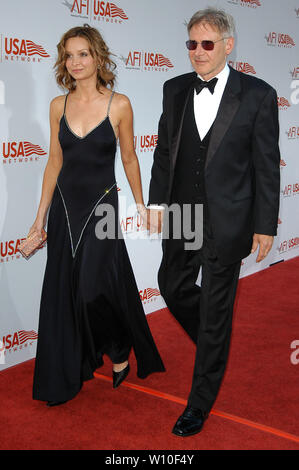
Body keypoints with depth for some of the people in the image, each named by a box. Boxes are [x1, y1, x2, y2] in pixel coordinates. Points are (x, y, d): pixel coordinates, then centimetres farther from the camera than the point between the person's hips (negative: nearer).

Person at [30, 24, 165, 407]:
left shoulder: (118, 104, -5)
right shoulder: (59, 105, 4)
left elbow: (129, 158, 4)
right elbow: (55, 162, 9)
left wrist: (140, 204, 9)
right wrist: (41, 216, 8)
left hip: (101, 205, -3)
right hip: (65, 206, 4)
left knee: (95, 290, -9)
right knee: (63, 292, 7)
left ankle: (120, 353, 22)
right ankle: (66, 378, 24)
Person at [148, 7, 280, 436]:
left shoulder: (258, 95, -8)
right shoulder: (175, 90, 5)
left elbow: (267, 165, -6)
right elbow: (164, 150, 11)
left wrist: (265, 225, -6)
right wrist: (156, 201, 8)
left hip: (226, 221, -5)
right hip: (180, 213, 5)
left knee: (216, 310, 5)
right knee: (174, 288, 17)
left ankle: (200, 403, 22)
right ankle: (213, 346, 48)